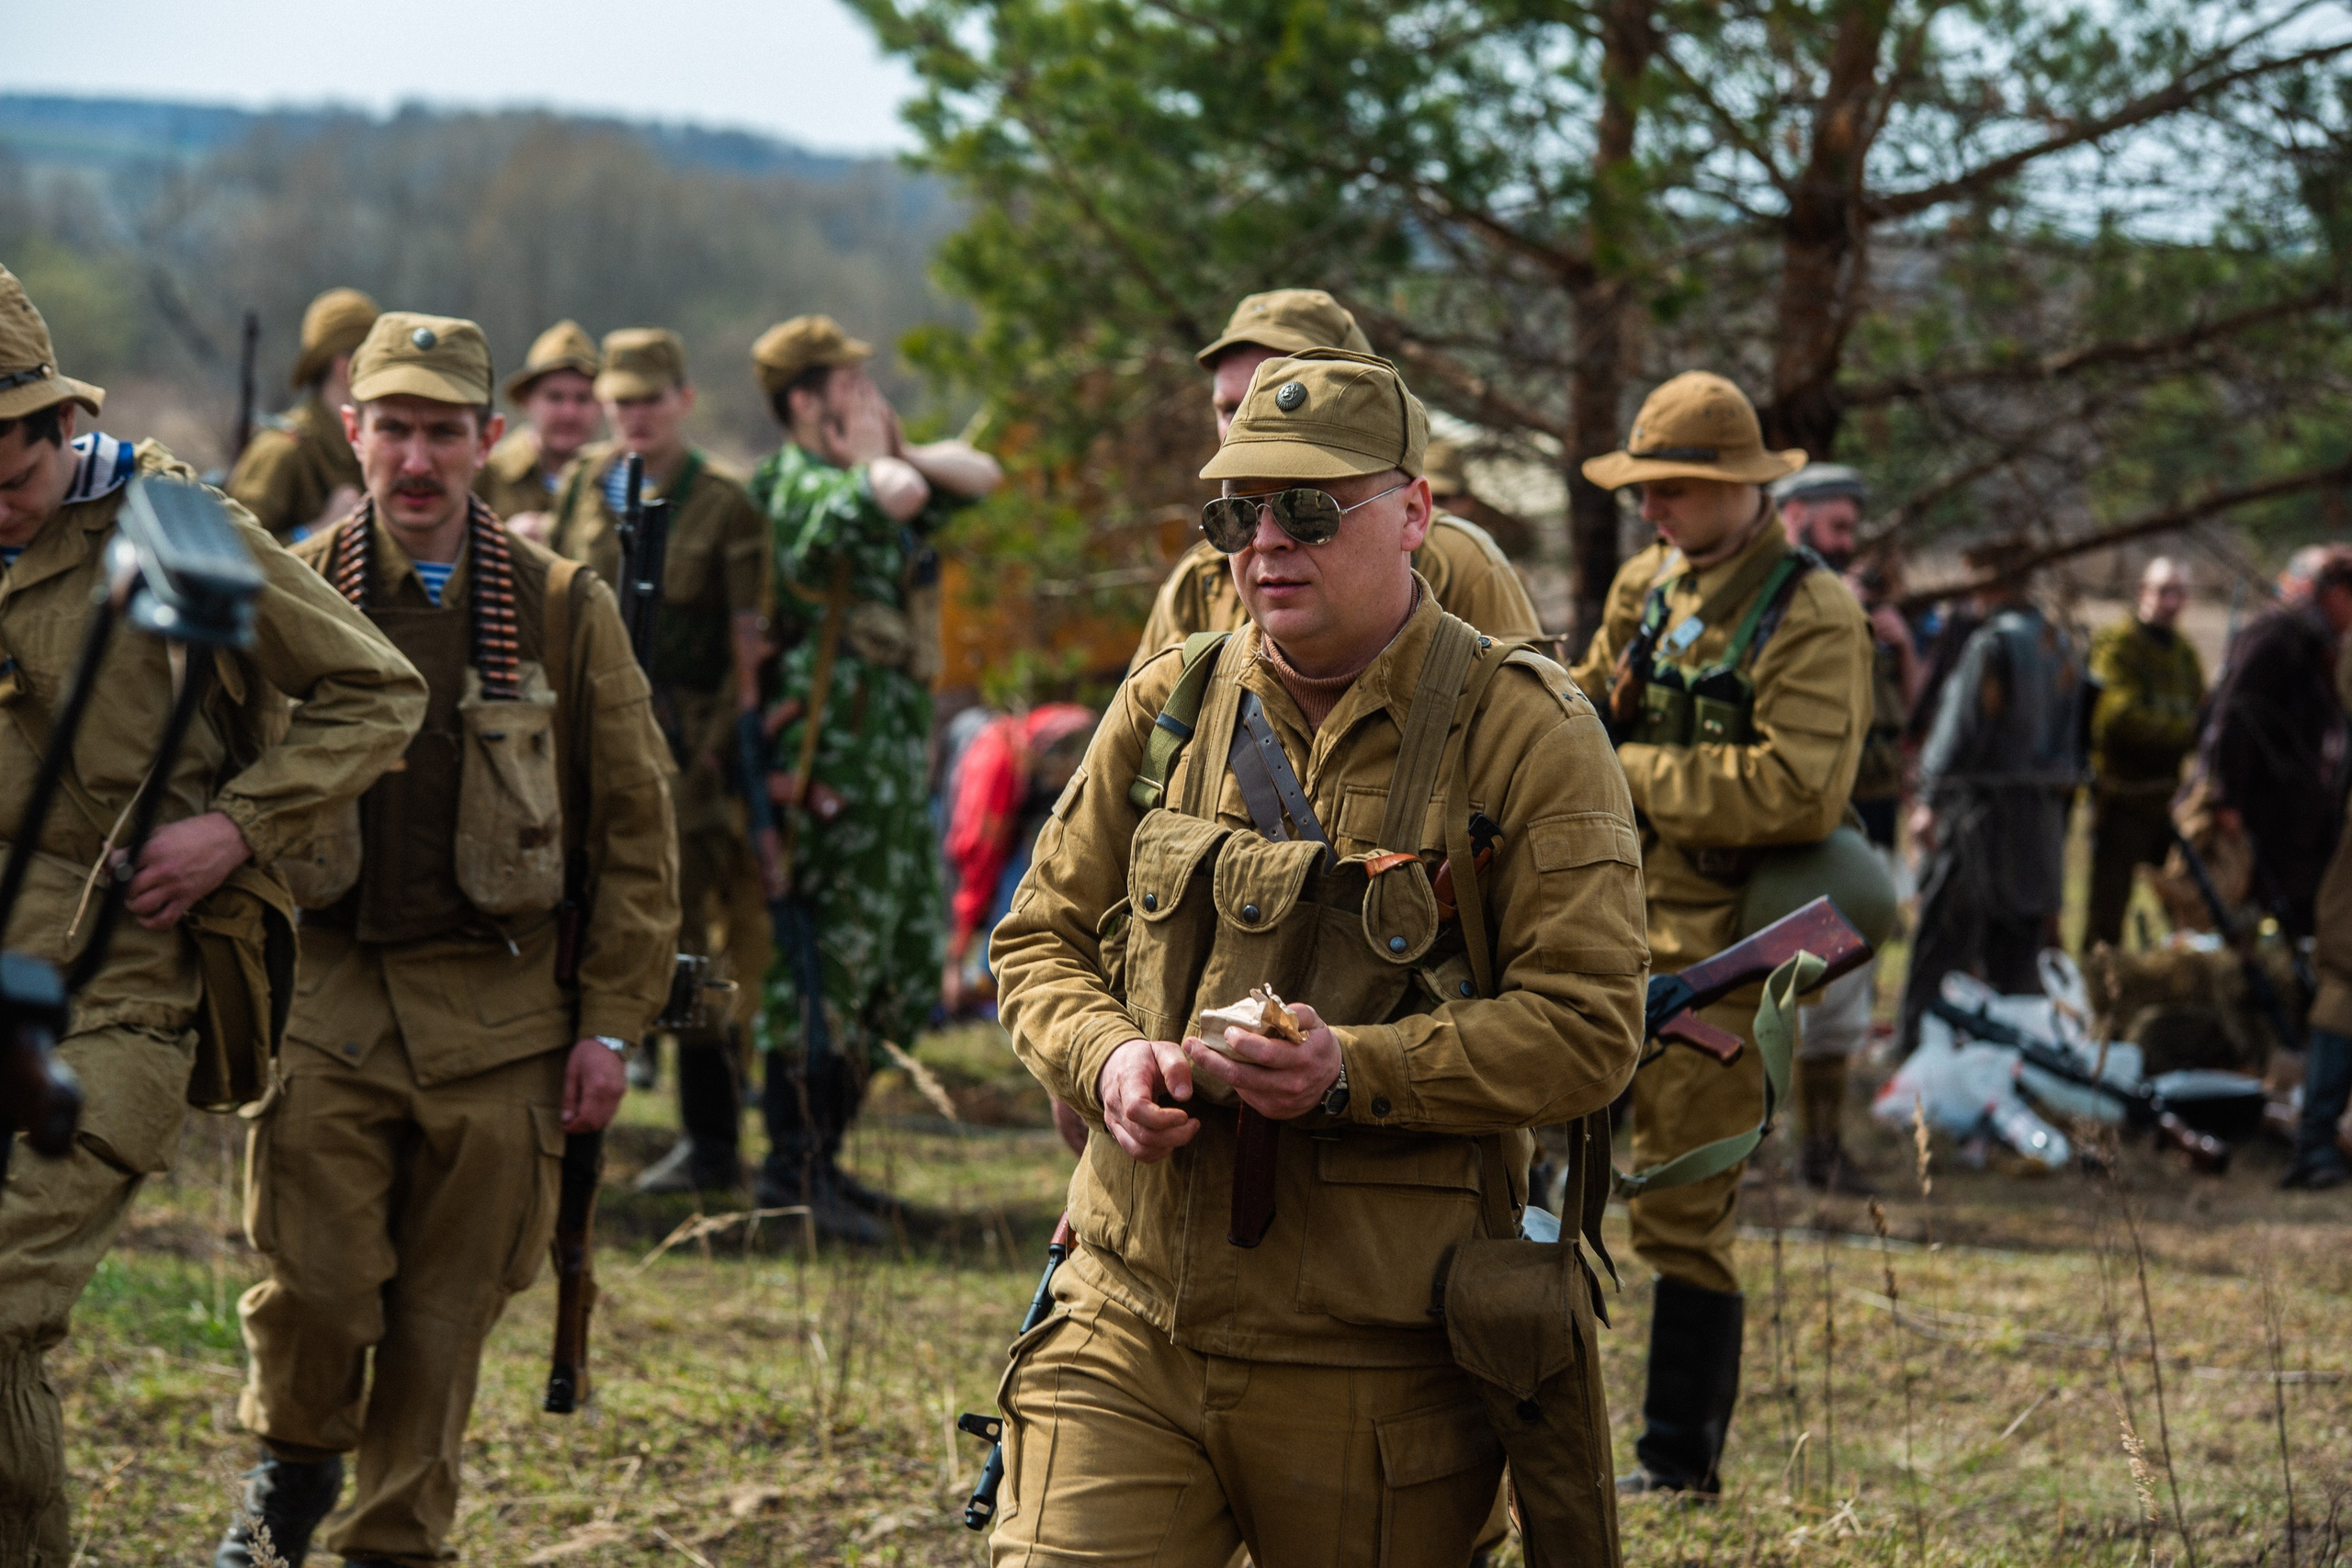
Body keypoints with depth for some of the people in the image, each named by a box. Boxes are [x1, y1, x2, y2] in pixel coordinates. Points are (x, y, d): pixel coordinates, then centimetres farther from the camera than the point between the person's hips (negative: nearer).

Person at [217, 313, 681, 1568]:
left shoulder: (565, 611, 3)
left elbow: (636, 828, 6)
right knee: (313, 1286, -9)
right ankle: (293, 1462, 22)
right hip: (322, 998, 0)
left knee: (446, 1319, 5)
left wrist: (613, 1023, 1)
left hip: (498, 1015, 0)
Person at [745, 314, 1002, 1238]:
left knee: (898, 969, 13)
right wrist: (874, 455, -9)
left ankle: (821, 1153, 21)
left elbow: (981, 476, 17)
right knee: (824, 959, -7)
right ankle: (792, 1169, -2)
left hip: (895, 749, 10)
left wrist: (899, 452, 4)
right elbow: (900, 496, -30)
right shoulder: (799, 484, -12)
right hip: (833, 754, -10)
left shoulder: (865, 479, 16)